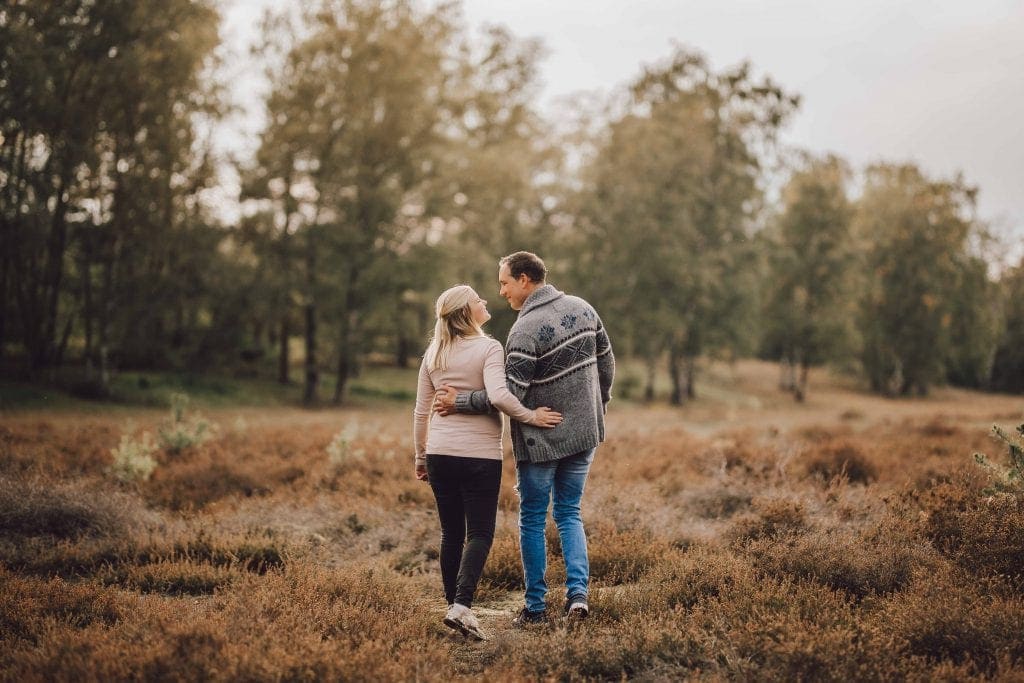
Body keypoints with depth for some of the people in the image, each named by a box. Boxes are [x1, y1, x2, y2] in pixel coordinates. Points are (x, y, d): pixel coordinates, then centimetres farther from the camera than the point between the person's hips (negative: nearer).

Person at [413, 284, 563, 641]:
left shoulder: (433, 353, 10)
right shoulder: (488, 348, -8)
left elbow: (421, 411, 13)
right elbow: (498, 395, -24)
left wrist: (420, 456, 20)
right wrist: (531, 416, -12)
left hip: (440, 453, 5)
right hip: (480, 454, -5)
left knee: (451, 532, 13)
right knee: (479, 533, 0)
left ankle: (453, 604, 17)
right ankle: (462, 605, -13)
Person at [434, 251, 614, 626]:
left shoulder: (526, 330, -21)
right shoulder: (583, 309, 1)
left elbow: (510, 394, -21)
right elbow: (606, 363, 11)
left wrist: (459, 401, -12)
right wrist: (598, 404, 25)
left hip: (541, 440, -6)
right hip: (585, 434, 6)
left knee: (532, 519, 9)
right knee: (569, 514, 16)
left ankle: (535, 606, 14)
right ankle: (578, 592, 2)